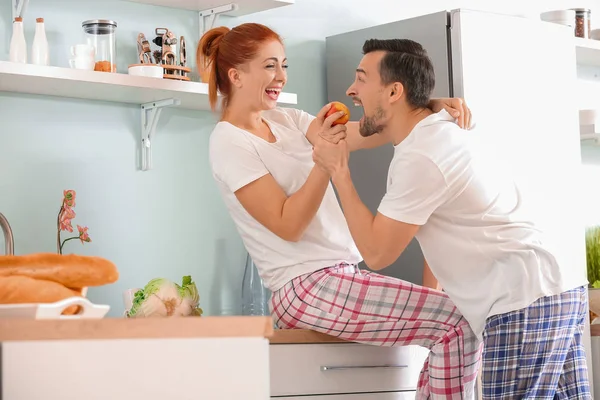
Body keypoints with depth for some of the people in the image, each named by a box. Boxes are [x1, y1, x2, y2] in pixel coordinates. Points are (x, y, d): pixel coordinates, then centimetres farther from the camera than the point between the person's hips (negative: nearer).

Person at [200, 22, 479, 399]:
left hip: (341, 275, 8)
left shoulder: (288, 120, 12)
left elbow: (369, 134, 5)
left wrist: (429, 107, -10)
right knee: (459, 323, -14)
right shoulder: (229, 142, -9)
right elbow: (287, 226, -15)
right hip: (308, 288, -8)